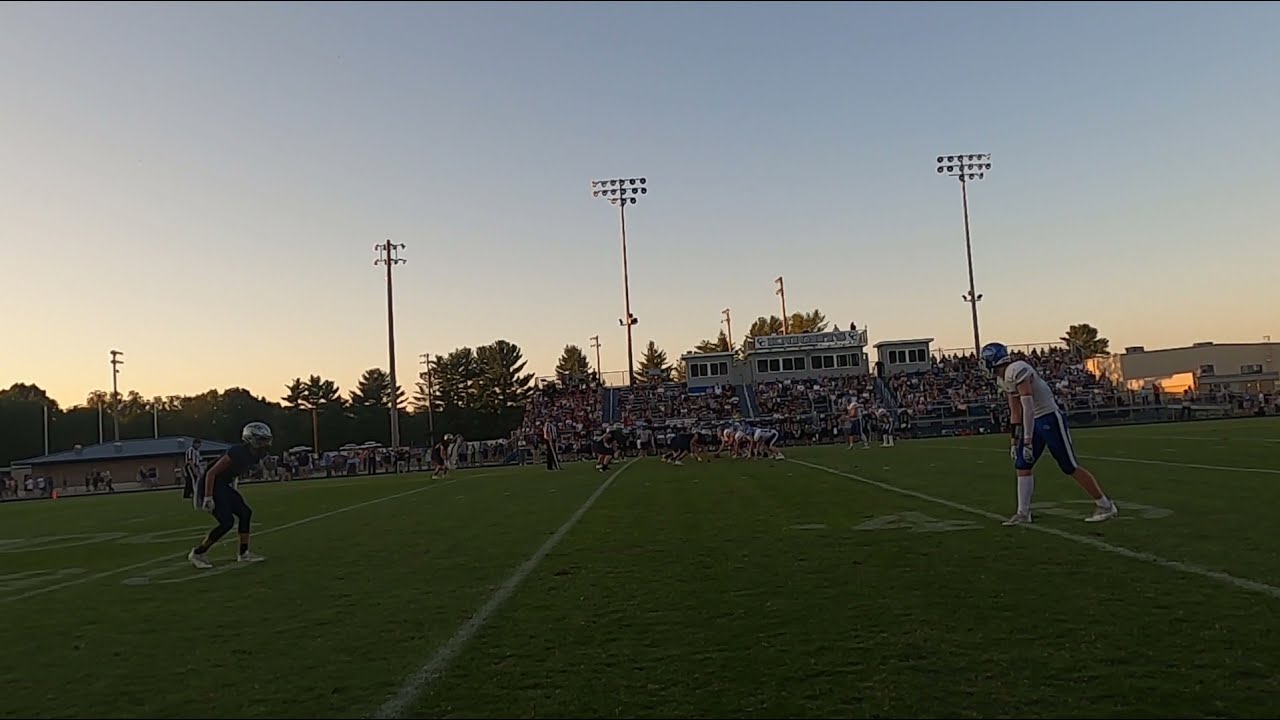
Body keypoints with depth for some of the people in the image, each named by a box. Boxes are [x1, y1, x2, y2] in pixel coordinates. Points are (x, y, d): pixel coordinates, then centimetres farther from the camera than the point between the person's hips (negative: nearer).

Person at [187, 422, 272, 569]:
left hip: (223, 486, 9)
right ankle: (197, 554, 2)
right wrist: (208, 497, -24)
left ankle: (244, 553, 16)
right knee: (227, 521, -14)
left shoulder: (254, 456, 1)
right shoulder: (237, 453, -27)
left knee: (245, 513, 6)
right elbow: (211, 473, -23)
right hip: (210, 486, -9)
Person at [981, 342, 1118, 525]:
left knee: (1070, 467, -1)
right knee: (1022, 465, 7)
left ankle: (1106, 506, 13)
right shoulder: (1003, 379, 7)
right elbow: (1015, 413, 16)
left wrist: (1027, 442, -27)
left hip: (1050, 418, -9)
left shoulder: (1017, 370, -23)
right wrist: (1013, 441, 18)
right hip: (1036, 422, 9)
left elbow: (1028, 408, -27)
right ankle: (1023, 513, 16)